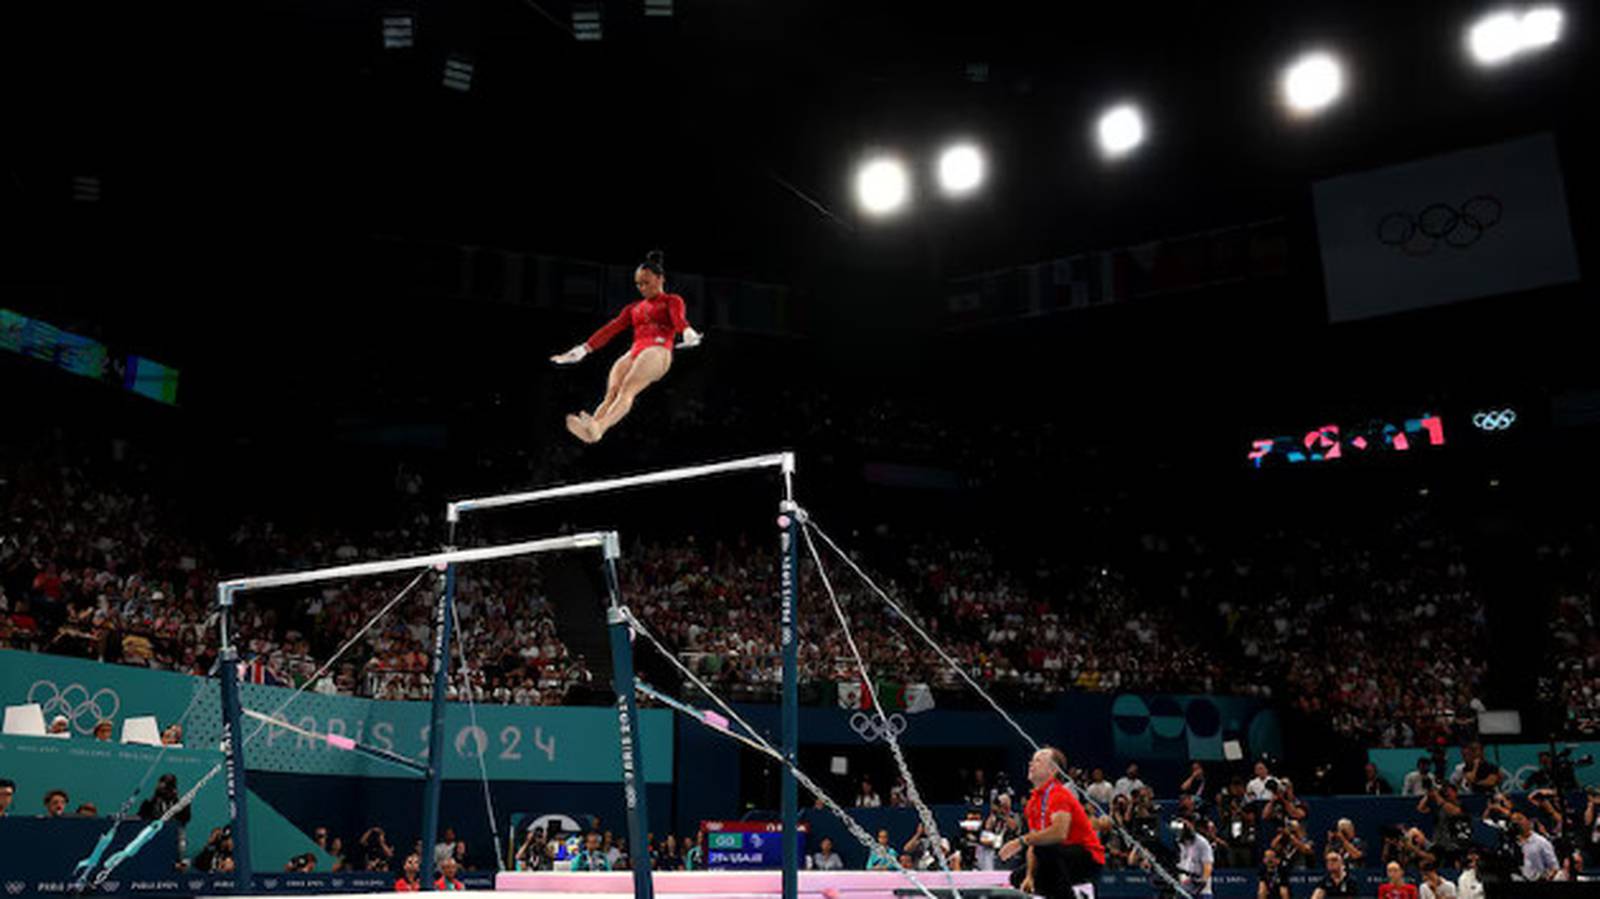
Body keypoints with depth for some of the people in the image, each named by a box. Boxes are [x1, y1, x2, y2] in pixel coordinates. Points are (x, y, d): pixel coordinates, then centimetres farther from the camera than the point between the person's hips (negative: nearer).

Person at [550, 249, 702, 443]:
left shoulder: (672, 301, 16)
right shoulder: (633, 308, 31)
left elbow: (678, 318, -6)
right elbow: (611, 329, 24)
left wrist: (688, 333, -29)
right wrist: (582, 350, 15)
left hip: (658, 351, -5)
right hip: (634, 353, 5)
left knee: (627, 389, -30)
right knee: (612, 392, -23)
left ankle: (598, 428, -53)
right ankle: (589, 429, -47)